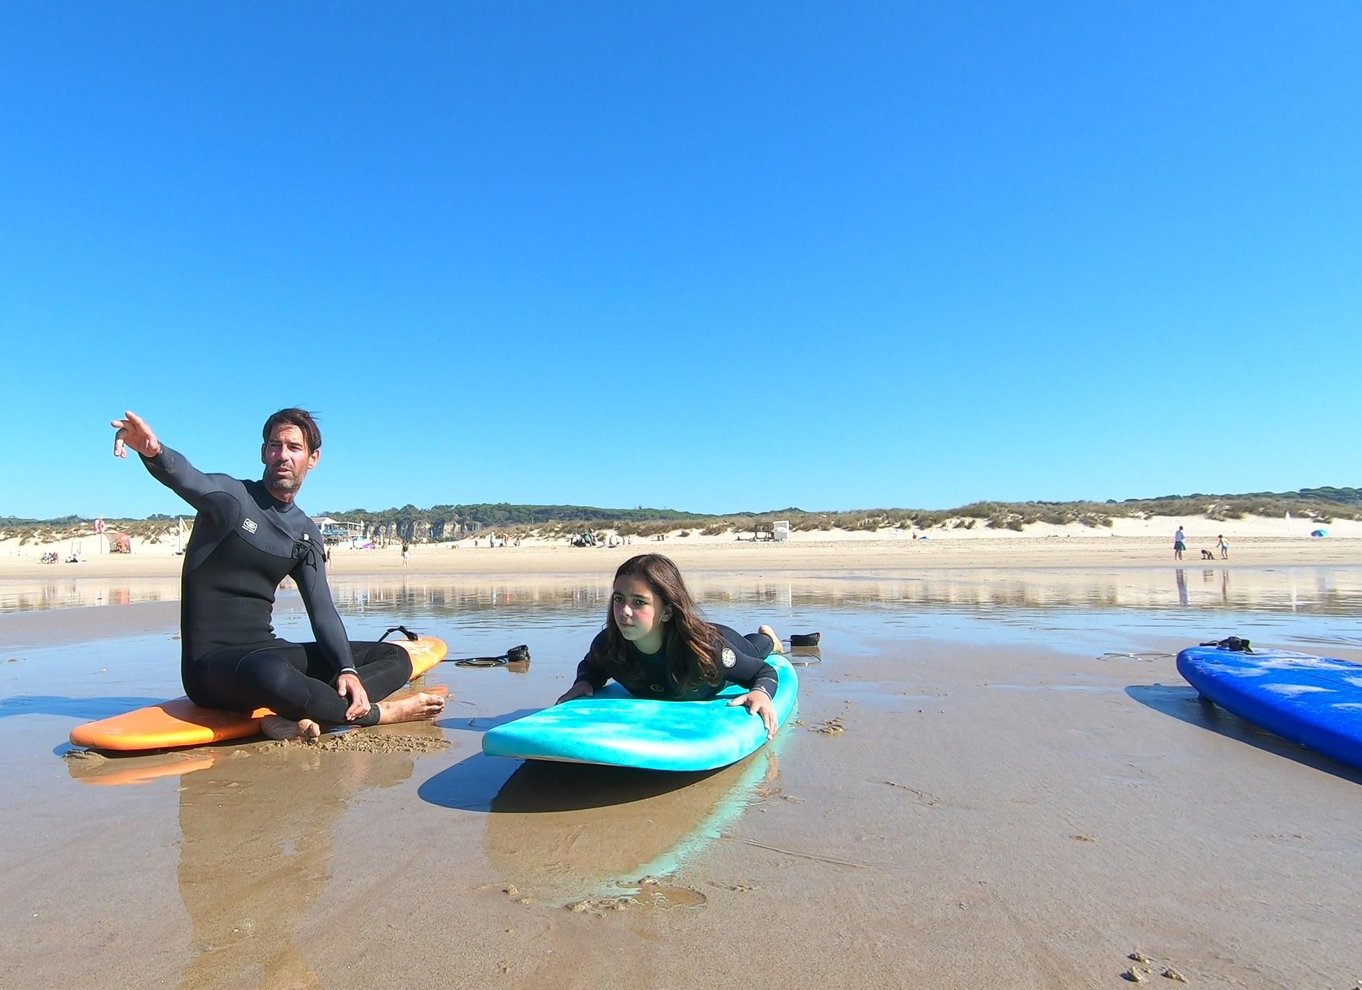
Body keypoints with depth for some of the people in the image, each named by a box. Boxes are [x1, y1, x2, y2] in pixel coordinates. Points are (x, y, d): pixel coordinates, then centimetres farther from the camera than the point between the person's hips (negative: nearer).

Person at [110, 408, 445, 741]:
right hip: (210, 663, -6)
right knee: (271, 674, -42)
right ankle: (376, 712, -19)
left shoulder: (306, 533, 10)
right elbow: (183, 476, -29)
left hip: (266, 651, 7)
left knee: (395, 658, -3)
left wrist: (347, 670, -13)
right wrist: (153, 451, -53)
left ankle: (309, 717, -29)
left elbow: (323, 611, 3)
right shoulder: (230, 497, -5)